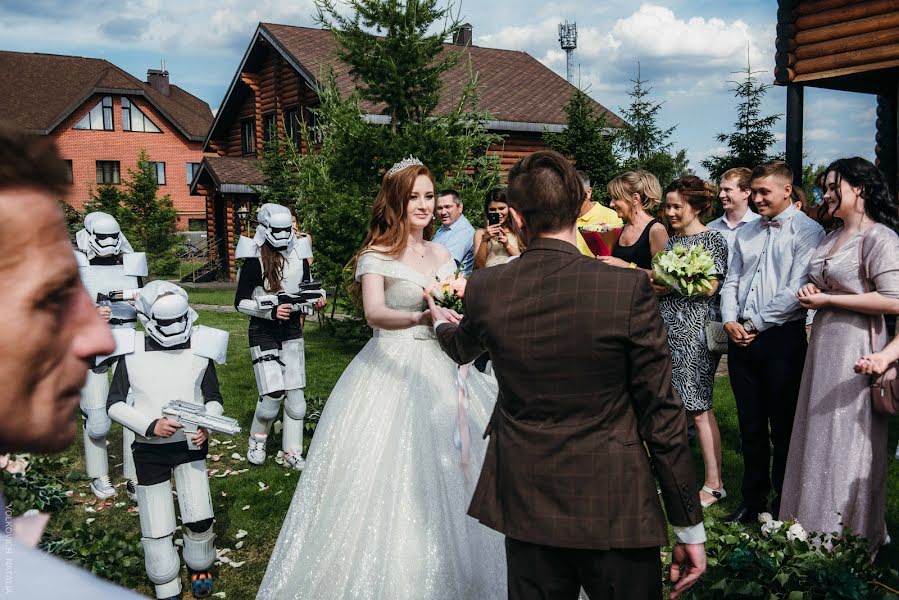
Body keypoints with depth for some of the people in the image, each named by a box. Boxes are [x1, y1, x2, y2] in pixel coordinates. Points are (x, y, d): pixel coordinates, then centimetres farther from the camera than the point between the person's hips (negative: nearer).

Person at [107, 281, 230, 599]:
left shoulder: (200, 347, -7)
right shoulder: (133, 352, -10)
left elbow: (214, 399, 4)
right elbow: (114, 404, -6)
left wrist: (207, 425, -16)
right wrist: (150, 425, -22)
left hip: (190, 444, 0)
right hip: (149, 449, 0)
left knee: (200, 520, -7)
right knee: (157, 530, 6)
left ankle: (199, 567, 25)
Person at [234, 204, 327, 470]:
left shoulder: (299, 256, 2)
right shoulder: (255, 261, -12)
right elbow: (241, 302, -10)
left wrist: (317, 298, -6)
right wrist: (270, 311, -23)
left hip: (292, 330, 5)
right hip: (264, 332, -5)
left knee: (295, 394, 3)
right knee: (273, 394, -12)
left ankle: (292, 453, 15)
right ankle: (257, 439, 17)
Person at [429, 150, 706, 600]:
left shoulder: (484, 290, -7)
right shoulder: (629, 289, -16)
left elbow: (462, 349, 17)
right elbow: (661, 413, -12)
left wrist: (442, 323, 42)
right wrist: (690, 528, -1)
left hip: (526, 503, 3)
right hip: (613, 505, -3)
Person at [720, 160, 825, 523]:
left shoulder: (807, 231, -6)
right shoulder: (746, 232, 15)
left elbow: (797, 290, -15)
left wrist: (756, 323, -13)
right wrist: (729, 321, -2)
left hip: (782, 339, -6)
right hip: (740, 338, 6)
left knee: (784, 426, 5)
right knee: (750, 425, 12)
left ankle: (785, 503, 20)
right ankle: (753, 499, 24)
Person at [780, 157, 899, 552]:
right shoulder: (832, 237, 13)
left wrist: (828, 299, -16)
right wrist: (810, 293, 3)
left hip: (855, 348, -8)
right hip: (823, 343, 8)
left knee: (847, 441, 1)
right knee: (817, 438, 12)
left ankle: (852, 536, 17)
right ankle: (818, 527, 25)